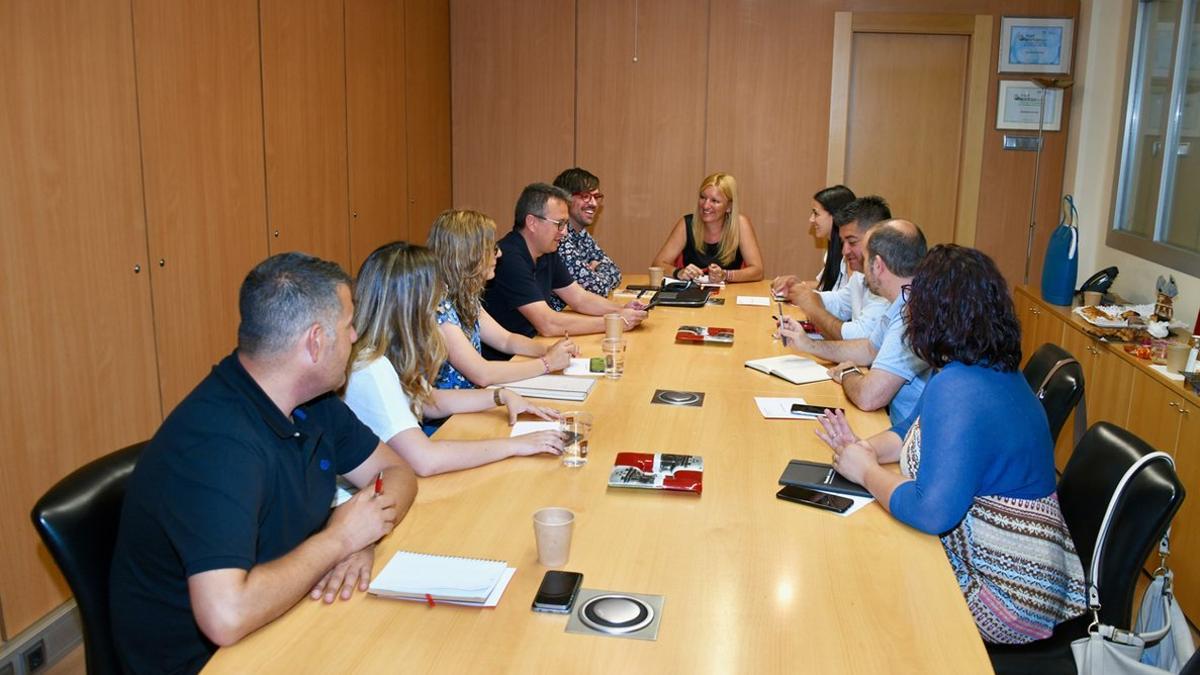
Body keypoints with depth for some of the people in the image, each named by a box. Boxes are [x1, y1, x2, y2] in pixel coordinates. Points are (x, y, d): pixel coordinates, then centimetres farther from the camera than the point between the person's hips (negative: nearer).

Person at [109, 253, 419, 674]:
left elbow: (396, 473, 6)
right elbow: (226, 617, -37)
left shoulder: (311, 400, -2)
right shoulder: (216, 443, -29)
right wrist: (337, 539, -23)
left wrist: (362, 538, -15)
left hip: (283, 613, 8)